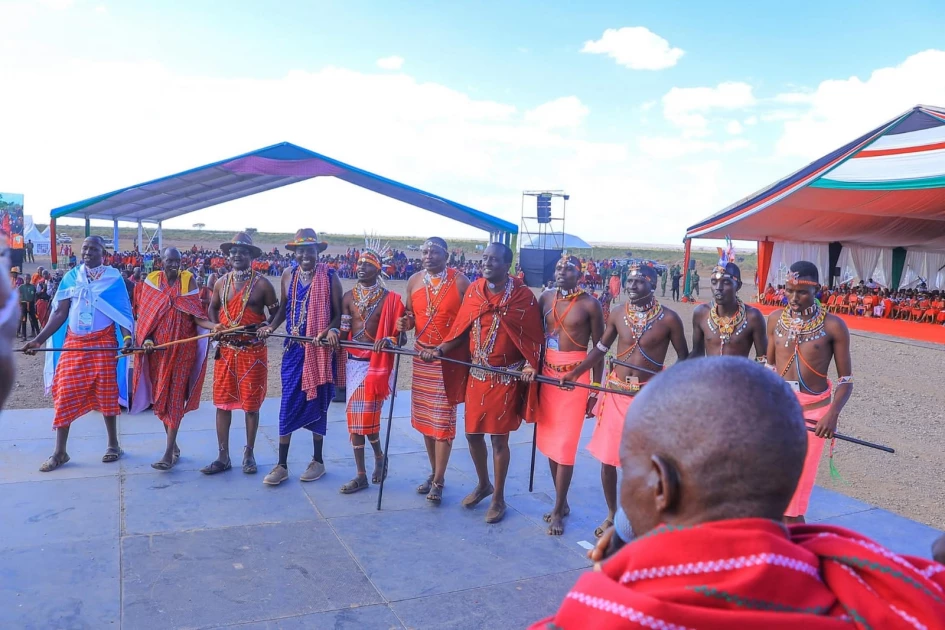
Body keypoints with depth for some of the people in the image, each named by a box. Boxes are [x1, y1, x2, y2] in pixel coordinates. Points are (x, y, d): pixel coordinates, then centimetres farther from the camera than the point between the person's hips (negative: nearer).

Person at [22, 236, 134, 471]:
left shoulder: (113, 277, -1)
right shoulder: (71, 277, 6)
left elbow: (123, 311, -3)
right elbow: (60, 313, 6)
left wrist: (128, 337, -19)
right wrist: (38, 339, -2)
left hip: (104, 342, -3)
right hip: (73, 343, 3)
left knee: (106, 394, 4)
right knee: (65, 395, 2)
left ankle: (113, 444, 18)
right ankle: (60, 452, 11)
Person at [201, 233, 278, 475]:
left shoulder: (261, 284, -5)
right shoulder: (221, 283, 7)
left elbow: (276, 312, 2)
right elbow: (213, 307, 20)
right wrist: (215, 325, 1)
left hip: (253, 351, -3)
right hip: (225, 350, 4)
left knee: (251, 404, 5)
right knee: (223, 402, 6)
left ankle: (249, 454, 20)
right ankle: (223, 457, 15)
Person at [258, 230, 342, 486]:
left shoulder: (329, 277, -7)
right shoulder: (288, 275, 6)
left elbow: (338, 312, -5)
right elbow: (284, 308, 16)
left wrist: (332, 329, -24)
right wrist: (271, 327, 0)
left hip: (319, 348, -3)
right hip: (293, 348, 3)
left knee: (317, 403, 7)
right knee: (288, 404, 4)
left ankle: (318, 461, 22)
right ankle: (282, 465, 13)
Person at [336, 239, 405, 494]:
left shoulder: (389, 299, -6)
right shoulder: (349, 297, 6)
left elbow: (400, 335, -8)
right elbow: (343, 330, 4)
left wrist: (388, 341, -28)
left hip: (375, 364, -4)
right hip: (353, 362, 5)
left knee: (367, 417, -4)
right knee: (355, 417, 5)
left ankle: (379, 456, 28)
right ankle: (361, 475, 14)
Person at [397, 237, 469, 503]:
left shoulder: (460, 281, -9)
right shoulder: (414, 281, 5)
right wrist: (404, 323, -8)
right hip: (422, 357, 5)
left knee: (443, 419, -2)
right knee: (424, 417, 11)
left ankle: (438, 481, 7)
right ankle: (434, 472, 27)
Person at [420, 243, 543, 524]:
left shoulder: (523, 295, -10)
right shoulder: (473, 290, 2)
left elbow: (533, 338, -7)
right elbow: (461, 330, 4)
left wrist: (530, 366, -22)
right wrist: (439, 350, -8)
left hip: (507, 377, -4)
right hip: (476, 375, 5)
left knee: (499, 438, 4)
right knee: (473, 433, 13)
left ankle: (498, 497, 23)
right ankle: (483, 484, 38)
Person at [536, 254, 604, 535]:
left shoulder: (590, 304, -7)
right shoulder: (546, 299, 6)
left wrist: (596, 390, -3)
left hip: (575, 377, -5)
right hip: (547, 374, 5)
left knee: (565, 444, -3)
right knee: (549, 441, 10)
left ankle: (558, 510, 8)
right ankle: (562, 502, 26)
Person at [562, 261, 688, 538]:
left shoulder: (668, 318, -7)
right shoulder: (618, 314, 2)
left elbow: (683, 357, 1)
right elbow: (601, 348, 11)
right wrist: (575, 372, 4)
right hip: (616, 392, 3)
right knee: (607, 458, 8)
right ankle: (611, 514, 27)